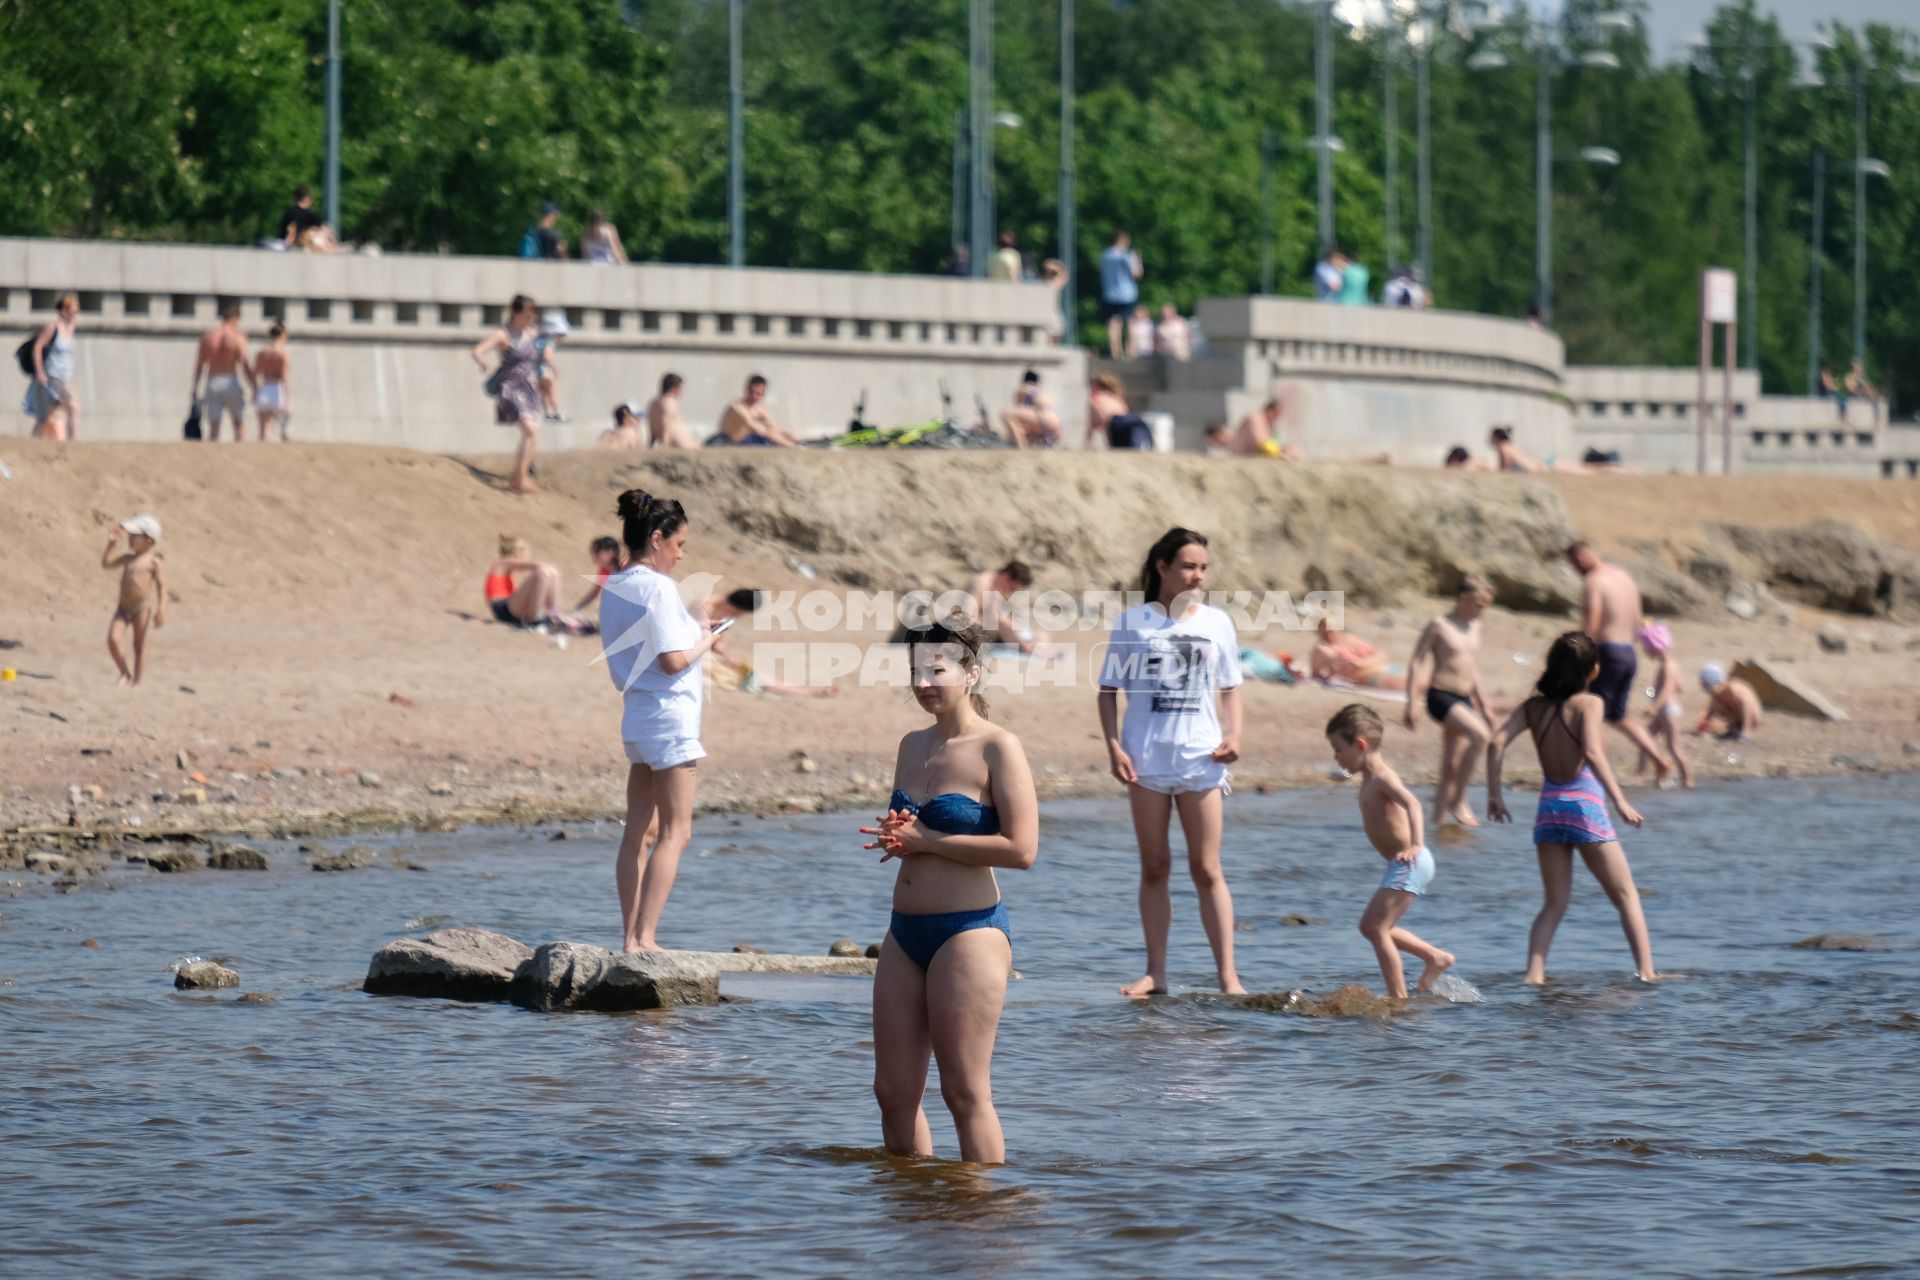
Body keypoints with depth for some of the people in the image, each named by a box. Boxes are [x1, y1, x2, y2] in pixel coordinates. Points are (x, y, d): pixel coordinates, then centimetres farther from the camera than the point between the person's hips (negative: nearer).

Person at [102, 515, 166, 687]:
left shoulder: (152, 561, -6)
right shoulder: (127, 558, 13)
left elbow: (161, 586, -8)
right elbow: (106, 563, 22)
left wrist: (161, 610, -16)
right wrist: (112, 544, 13)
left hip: (142, 608, -6)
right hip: (123, 608, 6)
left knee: (139, 646, 3)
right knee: (112, 639, -10)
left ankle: (137, 681, 10)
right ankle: (125, 673, 9)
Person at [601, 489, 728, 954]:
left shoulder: (615, 588, 11)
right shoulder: (657, 588, -16)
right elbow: (673, 661, -21)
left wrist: (696, 636, 16)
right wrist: (705, 642, -3)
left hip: (636, 716, 9)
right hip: (669, 716, -9)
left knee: (640, 832, 10)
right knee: (675, 832, -6)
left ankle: (631, 937, 10)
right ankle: (644, 938, -11)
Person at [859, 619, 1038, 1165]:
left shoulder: (998, 748, -10)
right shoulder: (912, 746, 13)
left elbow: (1021, 848, -18)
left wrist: (925, 841, -13)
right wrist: (895, 837, 1)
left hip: (969, 931, -8)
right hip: (905, 932, 8)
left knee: (965, 1091, -6)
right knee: (893, 1090, 8)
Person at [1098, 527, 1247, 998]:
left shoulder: (1216, 622, 6)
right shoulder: (1133, 622, 2)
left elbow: (1230, 689, 11)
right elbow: (1109, 690, 4)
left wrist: (1234, 733, -6)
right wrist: (1113, 745, -9)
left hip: (1200, 759, 0)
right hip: (1147, 760, 0)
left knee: (1206, 869, 0)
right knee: (1154, 868, 6)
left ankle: (1228, 974, 0)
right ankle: (1156, 972, 10)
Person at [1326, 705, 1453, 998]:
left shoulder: (1382, 777, -16)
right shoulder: (1369, 778, 14)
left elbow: (1411, 803, -32)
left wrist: (1416, 844, -46)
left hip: (1409, 864, -10)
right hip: (1403, 865, 10)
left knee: (1377, 929, -13)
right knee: (1370, 927, 18)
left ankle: (1398, 998, -11)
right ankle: (1435, 957, 22)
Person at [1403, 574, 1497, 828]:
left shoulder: (1474, 627, 15)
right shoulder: (1439, 625, -6)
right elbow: (1415, 662, -6)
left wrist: (1482, 706, 27)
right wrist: (1412, 703, -12)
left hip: (1464, 700, 8)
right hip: (1441, 696, -8)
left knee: (1451, 765, 6)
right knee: (1479, 734, -28)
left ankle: (1439, 818, 11)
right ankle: (1458, 802, -22)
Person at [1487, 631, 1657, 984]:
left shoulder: (1533, 706, 7)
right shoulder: (1588, 704, -7)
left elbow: (1497, 743, -3)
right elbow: (1593, 752, -21)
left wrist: (1494, 795, 0)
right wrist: (1619, 801, -23)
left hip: (1549, 809, 4)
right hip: (1586, 808, -4)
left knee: (1554, 904, 9)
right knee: (1626, 896, 7)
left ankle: (1534, 973, -9)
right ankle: (1646, 970, -1)